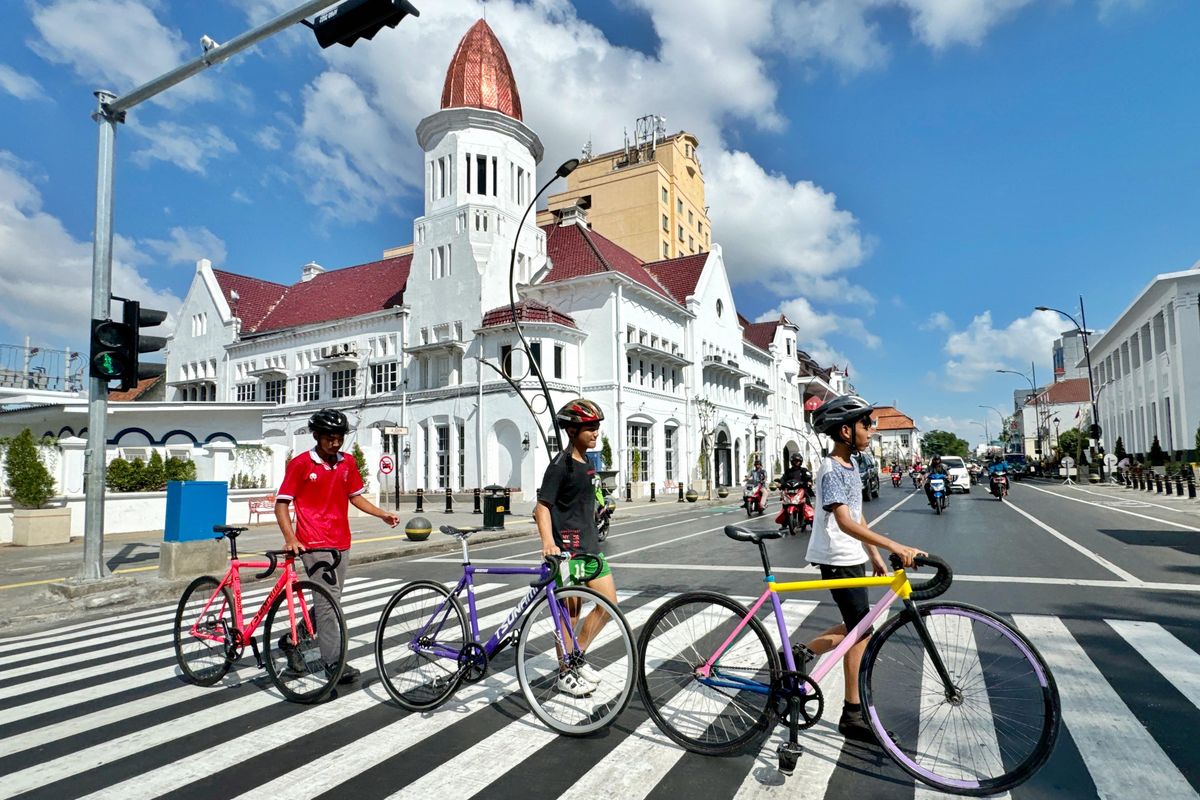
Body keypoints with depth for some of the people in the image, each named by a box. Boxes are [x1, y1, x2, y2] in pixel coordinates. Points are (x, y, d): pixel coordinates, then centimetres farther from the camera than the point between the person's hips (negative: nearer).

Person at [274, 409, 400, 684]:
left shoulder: (348, 462, 7)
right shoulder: (300, 464, -7)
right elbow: (281, 504, -6)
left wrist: (382, 514, 5)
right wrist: (291, 538, -18)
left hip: (341, 543, 6)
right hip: (315, 544, -6)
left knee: (330, 600, 14)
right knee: (329, 599, -9)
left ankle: (292, 639, 34)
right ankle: (334, 662, -2)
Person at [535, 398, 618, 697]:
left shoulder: (587, 463, 12)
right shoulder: (560, 465, -13)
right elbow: (543, 505, -18)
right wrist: (548, 541, -31)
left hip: (589, 545, 8)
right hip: (567, 548, -8)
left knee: (609, 604, 8)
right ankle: (565, 674, 18)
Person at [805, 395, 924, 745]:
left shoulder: (850, 466, 10)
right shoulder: (831, 470, -20)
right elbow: (846, 523, -31)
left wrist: (875, 556, 16)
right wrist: (895, 546, -38)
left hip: (853, 559, 9)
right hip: (838, 561, -9)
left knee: (856, 628, 15)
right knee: (860, 631, -2)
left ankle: (801, 654, 27)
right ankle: (853, 716, 10)